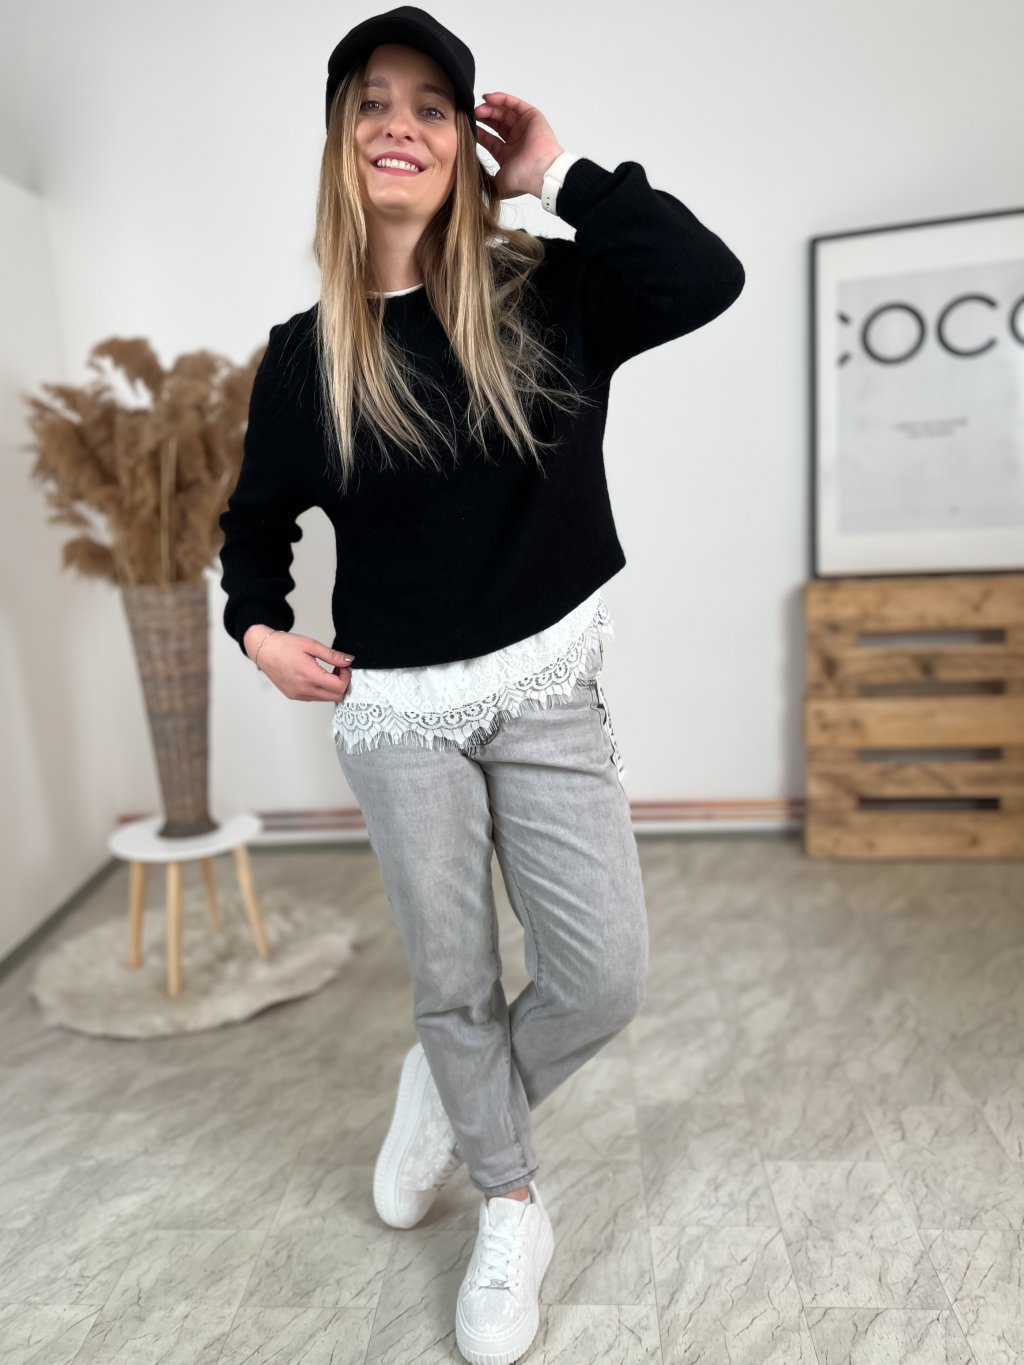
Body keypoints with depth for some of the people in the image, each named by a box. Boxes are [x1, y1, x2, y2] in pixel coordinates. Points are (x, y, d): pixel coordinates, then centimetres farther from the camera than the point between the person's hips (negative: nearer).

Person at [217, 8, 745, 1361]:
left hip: (546, 692, 0)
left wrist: (562, 172, -11)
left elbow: (706, 277, -18)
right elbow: (257, 519, 14)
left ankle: (447, 1092, 32)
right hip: (396, 712, 1)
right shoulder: (304, 355, 1)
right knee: (454, 983, 11)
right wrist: (257, 626, -2)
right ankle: (513, 1213, 37)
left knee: (606, 978, -1)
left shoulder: (546, 298, -1)